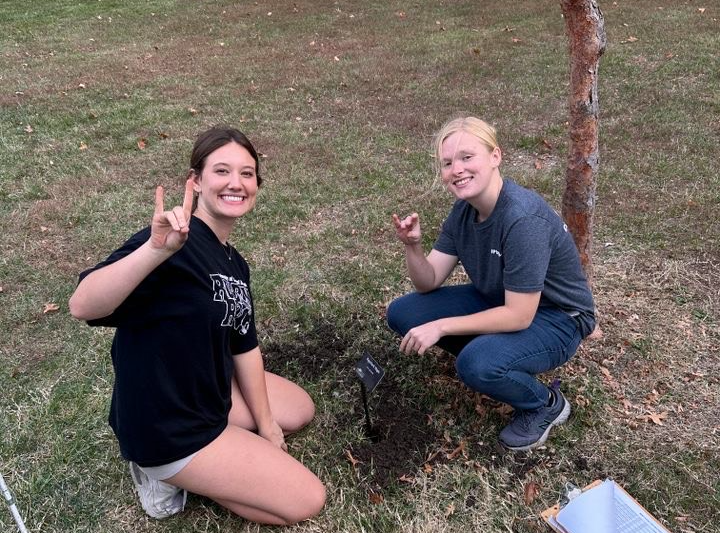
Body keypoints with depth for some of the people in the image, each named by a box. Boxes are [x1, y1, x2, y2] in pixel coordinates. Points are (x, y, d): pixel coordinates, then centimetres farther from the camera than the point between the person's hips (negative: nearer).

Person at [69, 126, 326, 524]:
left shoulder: (234, 264, 3)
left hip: (209, 391, 9)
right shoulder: (175, 243, -27)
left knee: (300, 410, 25)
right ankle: (168, 472, 4)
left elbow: (244, 345, 9)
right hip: (165, 426, -8)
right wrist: (156, 250, -55)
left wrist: (265, 423, 9)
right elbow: (82, 307, -40)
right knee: (307, 500, -3)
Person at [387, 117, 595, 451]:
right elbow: (428, 283, -4)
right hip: (499, 301, 8)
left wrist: (441, 326, -27)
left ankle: (546, 404, -3)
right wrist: (412, 247, -25)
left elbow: (519, 316, -30)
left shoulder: (523, 219, -32)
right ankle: (488, 353, 12)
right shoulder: (464, 209, -7)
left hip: (554, 319, -7)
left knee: (477, 364, -36)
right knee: (402, 314, -4)